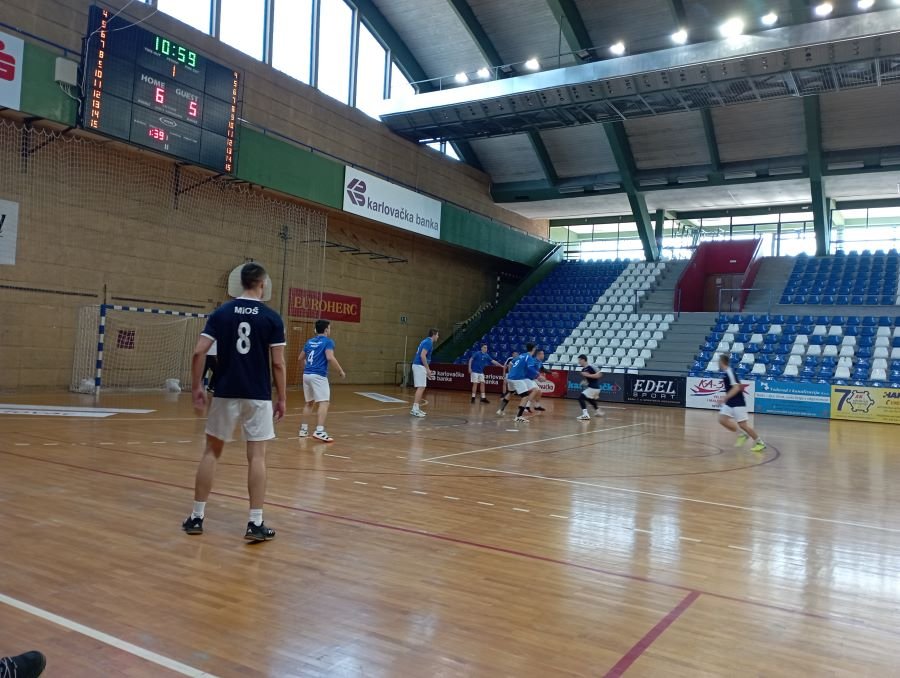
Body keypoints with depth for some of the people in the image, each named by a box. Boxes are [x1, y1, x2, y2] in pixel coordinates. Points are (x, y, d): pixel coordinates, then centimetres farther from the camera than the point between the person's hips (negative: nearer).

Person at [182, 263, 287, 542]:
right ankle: (255, 523, 2)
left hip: (225, 393, 2)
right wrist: (282, 398, 3)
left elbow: (199, 352, -4)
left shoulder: (221, 313, 2)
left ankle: (197, 517, 18)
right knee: (256, 457, 2)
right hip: (258, 396, -2)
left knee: (211, 452, 14)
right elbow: (278, 364, -5)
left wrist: (197, 386, 7)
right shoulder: (272, 318, -4)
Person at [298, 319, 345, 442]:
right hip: (319, 376, -8)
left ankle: (303, 429, 22)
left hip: (307, 375, 8)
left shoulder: (309, 342, 17)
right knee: (324, 403, -10)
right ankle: (319, 431, -21)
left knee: (309, 403, 19)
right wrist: (341, 371, -9)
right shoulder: (328, 342, -4)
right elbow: (330, 358, -18)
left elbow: (301, 358, 25)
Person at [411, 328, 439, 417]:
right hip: (420, 366, -10)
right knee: (421, 388, -12)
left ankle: (416, 408, 16)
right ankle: (415, 409, -15)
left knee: (421, 388, 13)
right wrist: (428, 369, -19)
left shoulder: (426, 341, 18)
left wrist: (427, 369, 23)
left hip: (418, 365, 10)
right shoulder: (429, 342, -11)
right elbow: (422, 355, -21)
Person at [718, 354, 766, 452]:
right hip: (730, 403, 9)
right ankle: (741, 435, 11)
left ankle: (760, 442, 7)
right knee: (722, 419, 1)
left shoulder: (729, 372, -19)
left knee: (742, 424, -6)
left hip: (738, 403, -9)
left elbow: (736, 387, -27)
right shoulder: (726, 373, 9)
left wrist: (725, 397, -29)